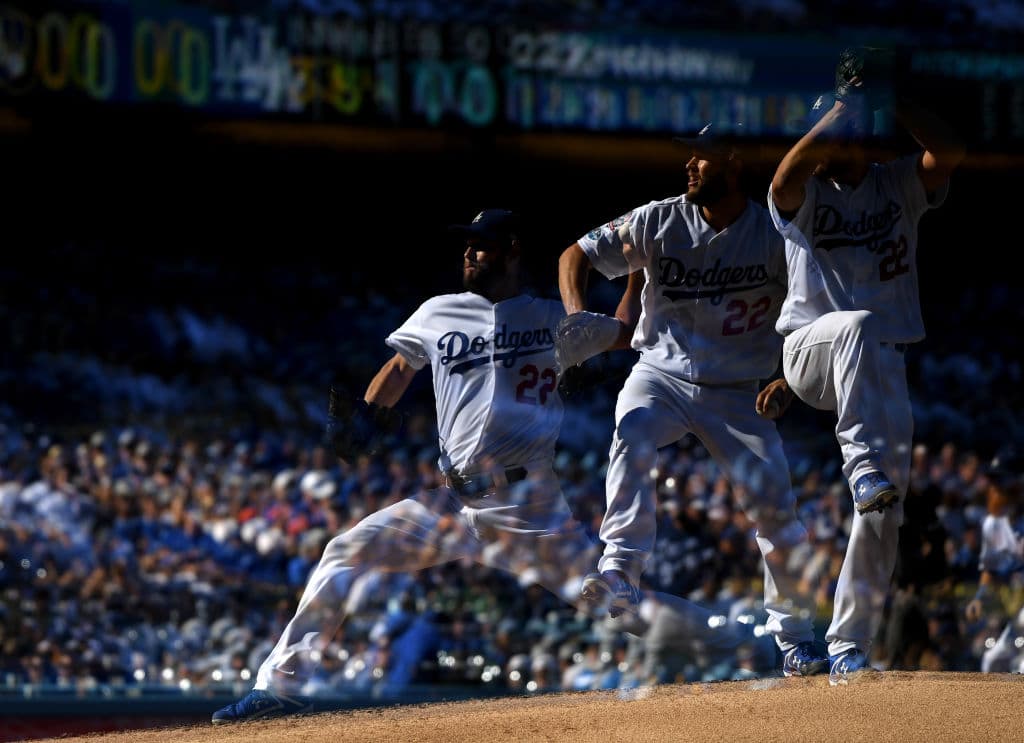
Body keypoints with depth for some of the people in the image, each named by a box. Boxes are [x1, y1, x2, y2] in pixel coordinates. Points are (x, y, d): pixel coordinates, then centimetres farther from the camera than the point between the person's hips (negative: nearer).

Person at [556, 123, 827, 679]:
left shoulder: (775, 234, -10)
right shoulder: (659, 221, -7)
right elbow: (577, 254, 0)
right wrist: (576, 316, -18)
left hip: (739, 392, 0)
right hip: (662, 376, 0)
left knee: (775, 505, -6)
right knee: (632, 438, -32)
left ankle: (794, 635, 9)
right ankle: (621, 573, -39)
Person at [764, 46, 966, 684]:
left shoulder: (898, 185, 11)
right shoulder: (802, 195, 3)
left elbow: (950, 152, -8)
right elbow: (791, 169, -22)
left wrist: (886, 99, -8)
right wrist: (849, 99, -16)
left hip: (882, 365, 3)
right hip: (812, 347, -3)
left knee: (885, 509, -5)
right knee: (857, 326, -40)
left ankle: (849, 647, 3)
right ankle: (862, 464, -47)